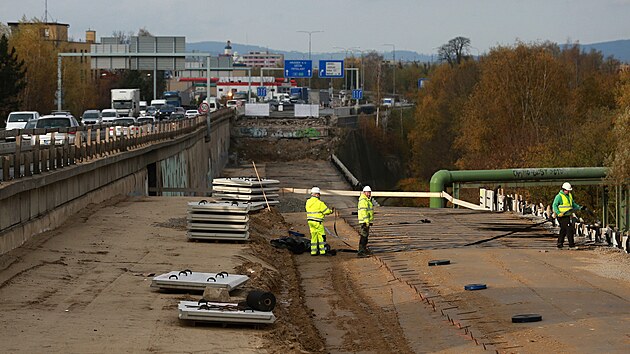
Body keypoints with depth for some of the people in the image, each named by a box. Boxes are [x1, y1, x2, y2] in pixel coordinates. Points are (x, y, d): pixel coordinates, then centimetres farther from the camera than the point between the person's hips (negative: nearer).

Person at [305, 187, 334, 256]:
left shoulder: (308, 202, 6)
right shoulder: (319, 203, -14)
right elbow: (326, 211, -8)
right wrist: (331, 211, 13)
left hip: (310, 221, 7)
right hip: (317, 222, -7)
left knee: (313, 236, 12)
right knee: (321, 236, 1)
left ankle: (313, 251, 11)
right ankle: (322, 251, 1)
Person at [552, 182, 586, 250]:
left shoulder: (569, 195, 15)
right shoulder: (559, 196, -12)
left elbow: (573, 204, 25)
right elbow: (555, 205, -16)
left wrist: (579, 208, 10)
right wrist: (558, 213, -28)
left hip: (567, 216, 9)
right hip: (562, 216, -9)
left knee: (563, 230, 16)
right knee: (569, 229, -13)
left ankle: (559, 244, 25)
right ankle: (571, 245, -12)